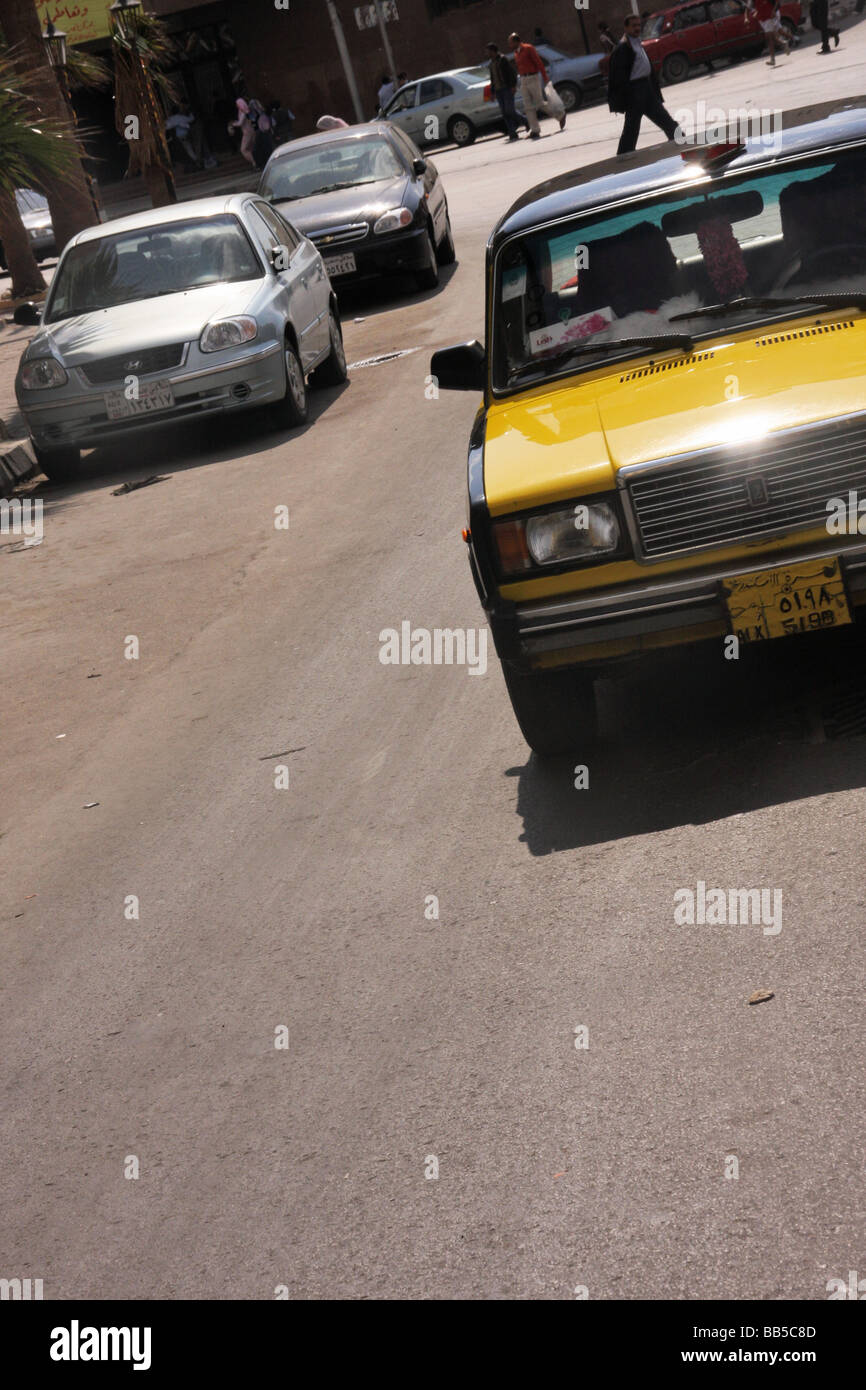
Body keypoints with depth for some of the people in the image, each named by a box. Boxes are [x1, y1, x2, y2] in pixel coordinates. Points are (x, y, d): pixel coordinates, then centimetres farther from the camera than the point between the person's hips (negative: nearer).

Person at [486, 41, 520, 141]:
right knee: (504, 112, -1)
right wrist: (492, 92, 19)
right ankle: (512, 133, 0)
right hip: (498, 91, 7)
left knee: (509, 110, -15)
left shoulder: (503, 59, -5)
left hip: (507, 88, -7)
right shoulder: (492, 63, 19)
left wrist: (513, 85, -18)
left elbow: (512, 72, -10)